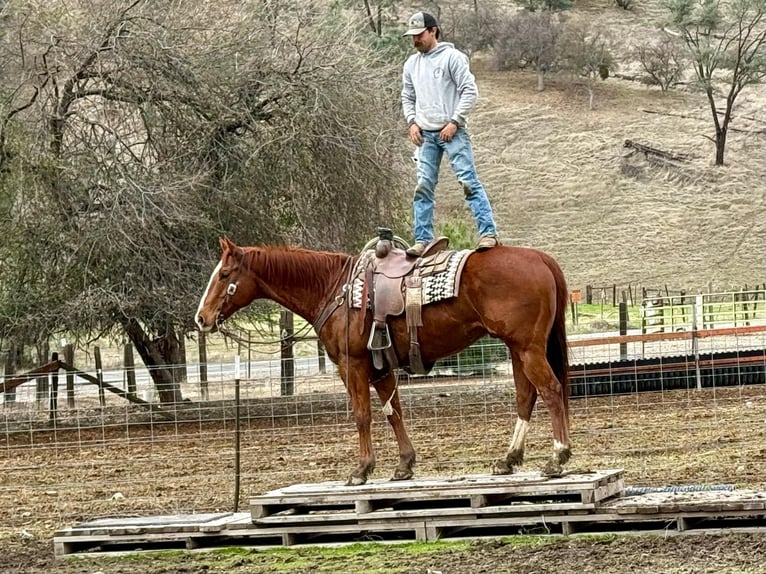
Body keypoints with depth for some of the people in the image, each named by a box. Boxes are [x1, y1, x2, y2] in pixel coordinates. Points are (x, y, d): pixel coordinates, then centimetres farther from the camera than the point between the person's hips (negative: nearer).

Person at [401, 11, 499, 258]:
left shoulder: (452, 57, -6)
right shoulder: (411, 64, 13)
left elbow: (470, 91, -10)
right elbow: (407, 98, 23)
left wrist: (454, 122, -14)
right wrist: (412, 122, 5)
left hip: (451, 132, -6)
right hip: (425, 135, 6)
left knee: (469, 181, -10)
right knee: (423, 187, 3)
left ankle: (488, 233, -12)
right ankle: (422, 240, 6)